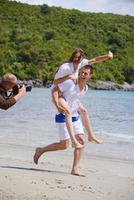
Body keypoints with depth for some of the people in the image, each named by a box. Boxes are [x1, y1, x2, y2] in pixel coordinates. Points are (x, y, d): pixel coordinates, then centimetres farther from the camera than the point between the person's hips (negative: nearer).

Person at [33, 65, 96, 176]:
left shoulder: (85, 88, 7)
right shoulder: (70, 82, -16)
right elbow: (55, 91, -16)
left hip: (75, 117, 7)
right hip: (63, 117, -7)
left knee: (81, 141, -3)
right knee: (64, 145, -6)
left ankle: (75, 169, 1)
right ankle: (41, 150, 16)